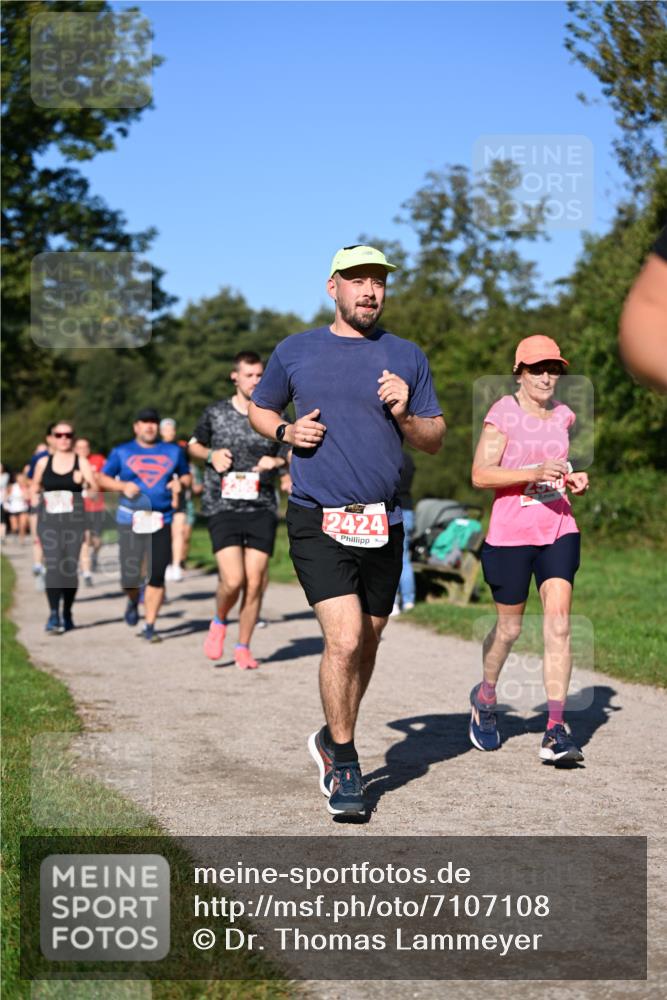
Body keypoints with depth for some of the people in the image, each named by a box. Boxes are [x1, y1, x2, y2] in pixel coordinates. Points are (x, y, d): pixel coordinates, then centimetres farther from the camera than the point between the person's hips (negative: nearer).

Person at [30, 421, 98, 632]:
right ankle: (53, 613, -15)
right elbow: (35, 487, 24)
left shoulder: (81, 463, 2)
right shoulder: (43, 463, 8)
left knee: (70, 568, 3)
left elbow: (96, 490, -6)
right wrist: (35, 500, 6)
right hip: (48, 522, 1)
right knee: (52, 566, -12)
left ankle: (67, 613, 17)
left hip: (74, 522, 0)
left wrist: (87, 482, -25)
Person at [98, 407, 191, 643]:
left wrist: (180, 483, -1)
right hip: (130, 519, -1)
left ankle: (149, 626, 7)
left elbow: (186, 475, 22)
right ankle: (133, 600, 29)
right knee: (130, 576, -7)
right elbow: (103, 478, 11)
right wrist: (123, 486, -7)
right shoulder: (121, 452, 8)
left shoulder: (173, 452, 13)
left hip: (162, 520, 1)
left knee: (157, 576, -4)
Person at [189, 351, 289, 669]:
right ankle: (219, 622, 17)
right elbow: (194, 445, 19)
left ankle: (243, 648, 16)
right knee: (233, 580, -15)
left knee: (255, 583, 0)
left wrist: (278, 461, -9)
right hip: (222, 509, -2)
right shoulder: (215, 413, 4)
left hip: (262, 509, 2)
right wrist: (211, 455, -3)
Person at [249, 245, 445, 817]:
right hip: (318, 519, -3)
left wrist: (405, 416, -9)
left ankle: (332, 738, 35)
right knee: (344, 640, -15)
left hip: (383, 525, 3)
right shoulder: (295, 351, 7)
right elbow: (260, 408, 21)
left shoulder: (407, 357, 9)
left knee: (366, 646, 12)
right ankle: (344, 766, 0)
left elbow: (435, 441, 12)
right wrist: (285, 431, 0)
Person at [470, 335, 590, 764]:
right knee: (509, 628, 9)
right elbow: (480, 474, -14)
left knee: (559, 623, -9)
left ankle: (556, 729, -10)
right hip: (510, 535, -4)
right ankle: (485, 697, 39)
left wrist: (575, 479, 3)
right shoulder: (503, 413, -7)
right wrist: (534, 473, -25)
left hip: (559, 531, 4)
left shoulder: (564, 416, 9)